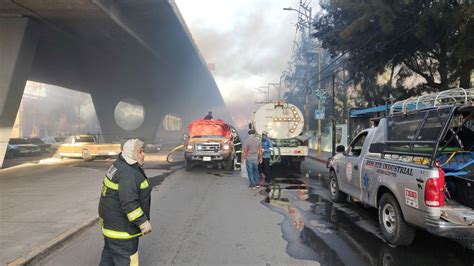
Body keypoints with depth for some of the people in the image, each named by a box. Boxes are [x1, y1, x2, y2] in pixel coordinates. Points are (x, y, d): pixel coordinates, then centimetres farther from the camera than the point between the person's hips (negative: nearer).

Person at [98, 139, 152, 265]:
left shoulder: (119, 165, 7)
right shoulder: (128, 174, -27)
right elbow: (129, 203, -32)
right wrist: (143, 222, -25)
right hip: (121, 226, -11)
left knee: (110, 252, 25)